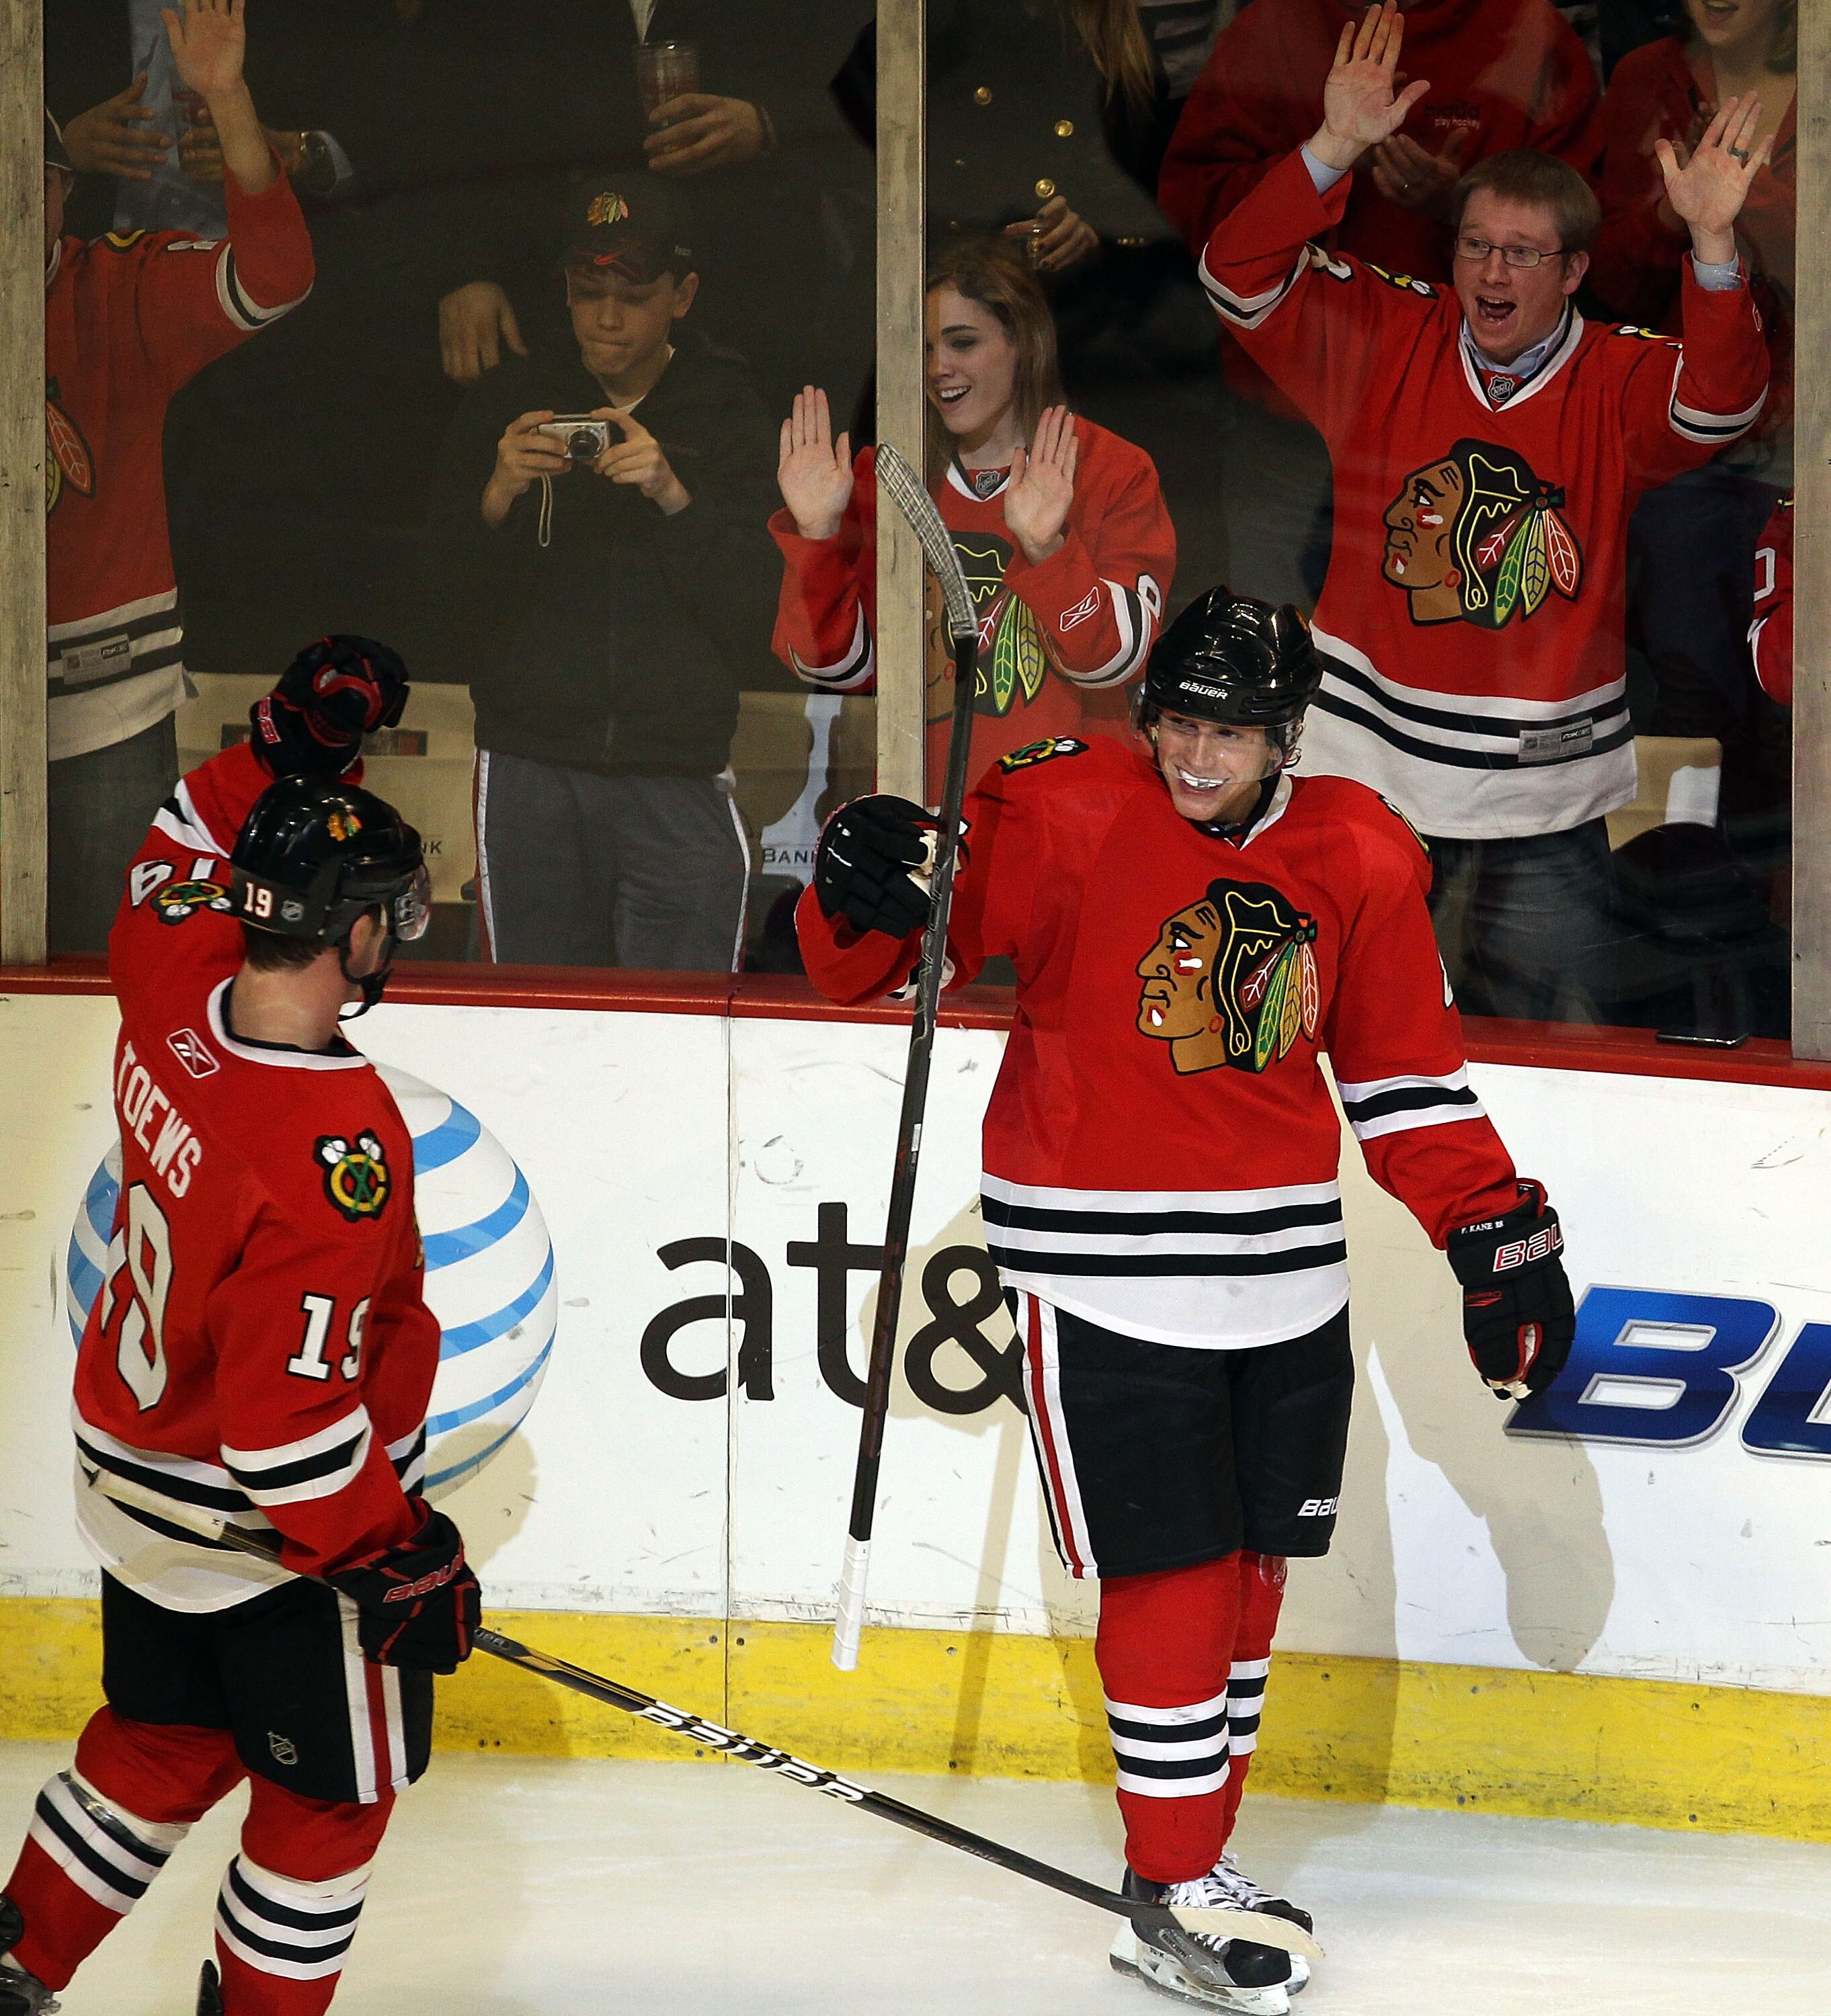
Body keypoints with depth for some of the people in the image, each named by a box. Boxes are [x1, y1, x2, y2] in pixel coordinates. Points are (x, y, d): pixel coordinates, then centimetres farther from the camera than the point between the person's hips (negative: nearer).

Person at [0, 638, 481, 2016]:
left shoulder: (176, 999, -13)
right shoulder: (334, 1142, -34)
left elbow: (183, 865, 12)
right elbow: (290, 1412, -32)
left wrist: (295, 740, 1)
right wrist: (400, 1556, -22)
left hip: (138, 1478, 8)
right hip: (276, 1539, -8)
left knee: (167, 1740, 26)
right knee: (334, 1785, 12)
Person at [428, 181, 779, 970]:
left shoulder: (725, 410, 8)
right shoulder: (511, 401, 10)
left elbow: (750, 615, 0)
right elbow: (460, 594, 7)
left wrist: (675, 497, -15)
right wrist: (497, 499, -12)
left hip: (676, 780, -1)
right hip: (533, 771, 1)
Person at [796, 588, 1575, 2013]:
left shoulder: (1356, 856, 3)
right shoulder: (1064, 815, -12)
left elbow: (1406, 1072, 13)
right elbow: (879, 957, -13)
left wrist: (1496, 1232, 8)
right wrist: (863, 894, -35)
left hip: (1287, 1270, 5)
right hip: (1109, 1271, -5)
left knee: (1252, 1567, 12)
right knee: (1175, 1574, -5)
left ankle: (1206, 1857, 26)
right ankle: (1172, 1899, 6)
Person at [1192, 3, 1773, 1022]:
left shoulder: (1618, 382, -3)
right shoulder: (1384, 338, 2)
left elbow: (1720, 403, -22)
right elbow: (1241, 276, -6)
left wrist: (1713, 245, -38)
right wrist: (1336, 151, -21)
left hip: (1539, 818, -1)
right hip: (1364, 783, 1)